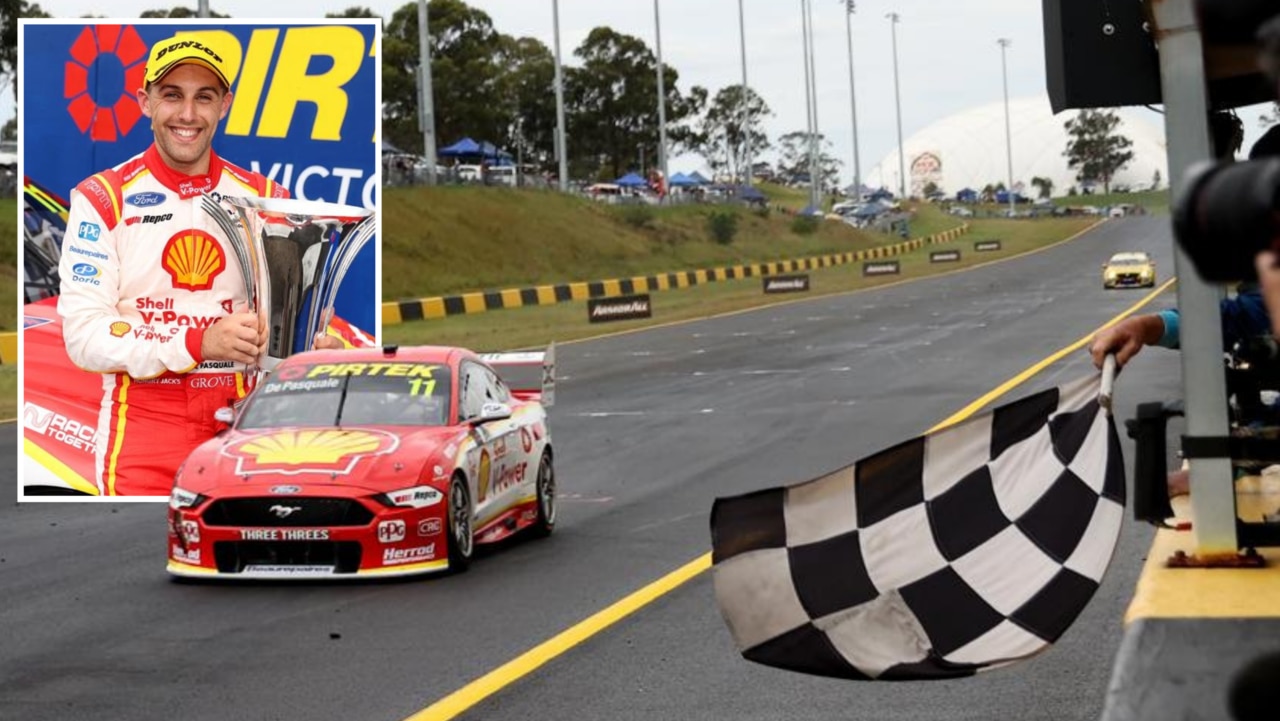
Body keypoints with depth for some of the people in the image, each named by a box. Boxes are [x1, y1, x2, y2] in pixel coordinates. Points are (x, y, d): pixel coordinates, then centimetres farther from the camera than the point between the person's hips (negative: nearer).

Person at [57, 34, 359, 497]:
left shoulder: (265, 198, 10)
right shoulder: (102, 199, 0)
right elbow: (83, 335, -8)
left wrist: (316, 346, -9)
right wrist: (199, 344, -19)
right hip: (143, 424, -3)